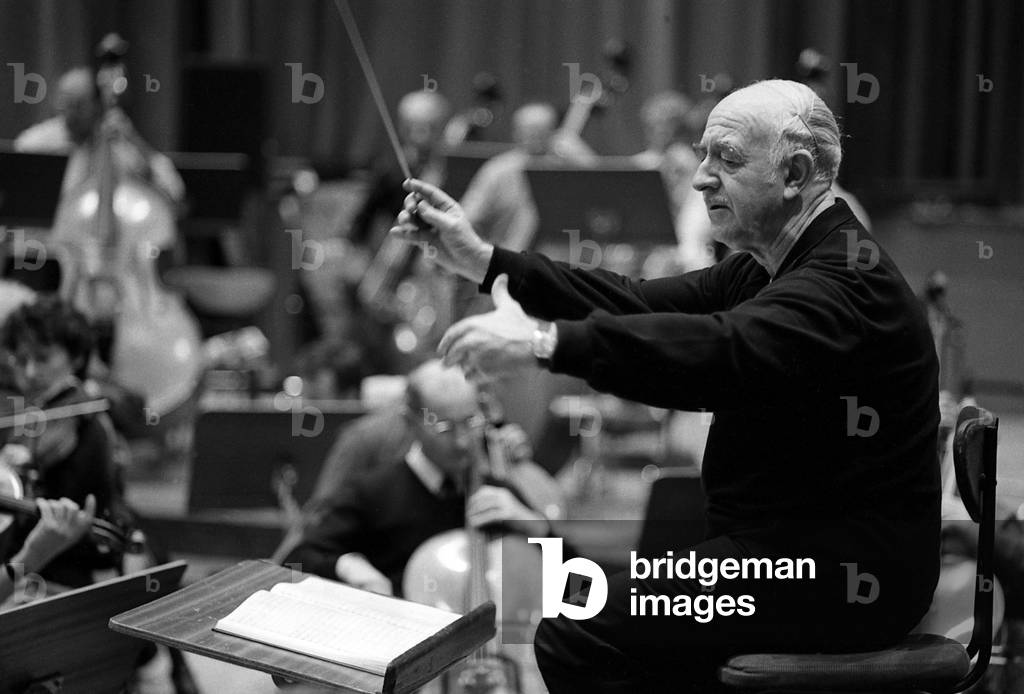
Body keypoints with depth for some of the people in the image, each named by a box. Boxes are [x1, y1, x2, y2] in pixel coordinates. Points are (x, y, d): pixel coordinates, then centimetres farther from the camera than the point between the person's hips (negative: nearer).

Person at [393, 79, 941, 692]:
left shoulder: (851, 279, -19)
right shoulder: (767, 268, 15)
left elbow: (724, 351, -35)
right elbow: (640, 304, 9)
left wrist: (545, 342, -43)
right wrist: (485, 262, 0)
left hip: (844, 576, -10)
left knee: (576, 637, -14)